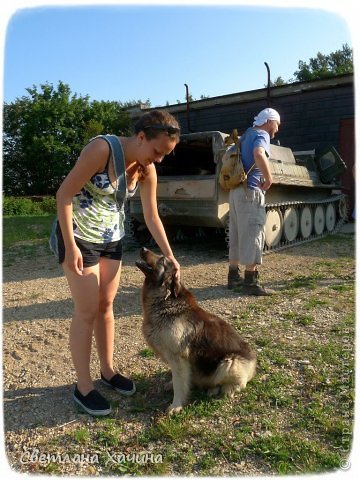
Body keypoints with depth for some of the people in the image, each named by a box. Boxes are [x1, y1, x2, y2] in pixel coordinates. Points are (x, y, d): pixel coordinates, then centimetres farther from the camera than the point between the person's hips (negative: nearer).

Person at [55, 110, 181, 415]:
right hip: (79, 235, -6)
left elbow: (152, 217, 4)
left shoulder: (147, 171, -4)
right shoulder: (101, 149, -23)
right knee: (87, 311, -3)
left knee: (106, 305, 12)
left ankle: (108, 370, 28)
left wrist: (170, 256, 2)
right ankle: (84, 386, 12)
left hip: (112, 238, 6)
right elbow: (64, 195, -21)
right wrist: (70, 246, -23)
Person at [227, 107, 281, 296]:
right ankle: (250, 282, -4)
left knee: (237, 235, 13)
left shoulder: (246, 135, 21)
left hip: (235, 190, 9)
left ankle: (233, 276, 20)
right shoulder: (262, 135, -6)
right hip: (250, 191, -9)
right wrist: (268, 178, -19)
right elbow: (259, 155, -30)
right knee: (252, 235, -6)